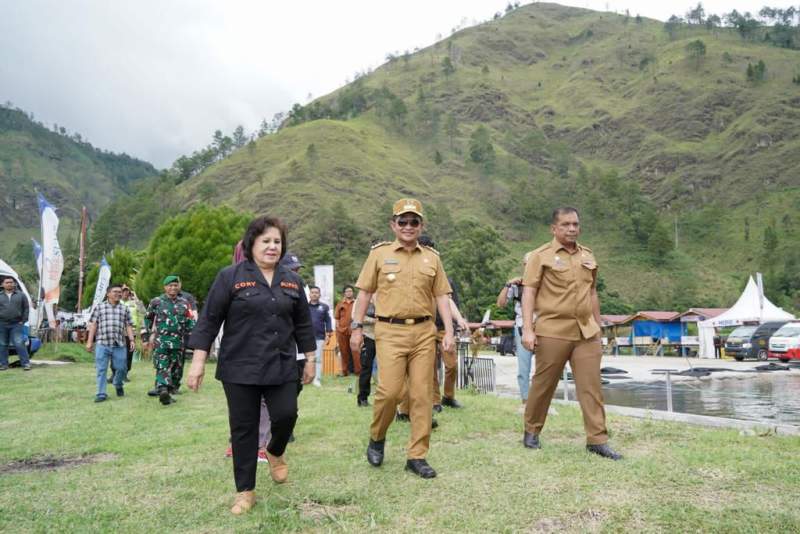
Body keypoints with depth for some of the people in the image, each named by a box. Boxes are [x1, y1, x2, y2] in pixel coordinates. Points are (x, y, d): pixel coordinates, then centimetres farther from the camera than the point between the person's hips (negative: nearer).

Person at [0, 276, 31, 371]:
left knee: (19, 344, -9)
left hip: (16, 324, -2)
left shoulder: (21, 295, 7)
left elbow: (26, 308, 6)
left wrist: (23, 321, -3)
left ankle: (26, 363, -6)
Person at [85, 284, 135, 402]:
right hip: (102, 344, -1)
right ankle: (101, 394, 6)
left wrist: (131, 340, 0)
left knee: (121, 368, 3)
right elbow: (93, 325, 7)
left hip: (120, 344, 1)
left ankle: (118, 385, 31)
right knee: (101, 369, -1)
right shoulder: (99, 307, 10)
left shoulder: (125, 308, 14)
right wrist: (89, 341, 2)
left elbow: (128, 326, 11)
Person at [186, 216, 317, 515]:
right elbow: (209, 320, -5)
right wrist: (198, 361, -9)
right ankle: (245, 491, 19)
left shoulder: (292, 281, 8)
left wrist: (309, 359, 13)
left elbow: (303, 323, 14)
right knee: (243, 429, 4)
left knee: (286, 415, -8)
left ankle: (275, 453, 28)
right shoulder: (230, 277, -4)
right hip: (240, 368, -3)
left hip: (281, 367, 3)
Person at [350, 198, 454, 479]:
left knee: (421, 395, 3)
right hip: (390, 332, -2)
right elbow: (365, 292, 7)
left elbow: (442, 296, 10)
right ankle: (377, 438, 20)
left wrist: (449, 331, 1)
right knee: (389, 390, -9)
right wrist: (357, 327, 2)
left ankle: (417, 456, 14)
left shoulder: (432, 257, 10)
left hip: (424, 332, 3)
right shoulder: (379, 254, 5)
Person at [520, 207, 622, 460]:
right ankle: (531, 431, 23)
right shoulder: (541, 256, -2)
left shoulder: (588, 256, 14)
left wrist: (598, 327, 19)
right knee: (543, 384, 6)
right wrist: (527, 329, -15)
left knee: (592, 386, 0)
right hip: (553, 331, -4)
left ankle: (597, 439, 6)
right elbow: (528, 293, -7)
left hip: (586, 332, 4)